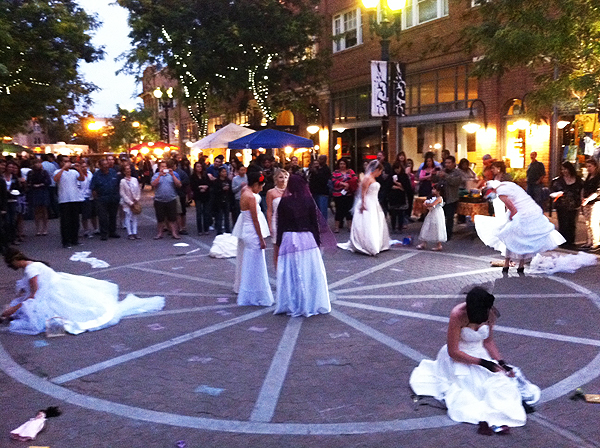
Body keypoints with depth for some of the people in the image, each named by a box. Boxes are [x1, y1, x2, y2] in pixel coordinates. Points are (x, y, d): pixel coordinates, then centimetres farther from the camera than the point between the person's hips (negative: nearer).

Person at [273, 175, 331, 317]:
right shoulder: (309, 201, -1)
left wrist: (278, 243, 5)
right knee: (310, 272, 8)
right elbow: (315, 222, 2)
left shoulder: (284, 202, -4)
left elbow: (280, 224, -2)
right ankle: (311, 304, 14)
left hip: (288, 239, -1)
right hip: (307, 239, 1)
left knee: (290, 273, 6)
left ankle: (292, 305, 12)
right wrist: (317, 241, 10)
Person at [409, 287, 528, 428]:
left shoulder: (490, 313, -13)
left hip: (480, 353, 5)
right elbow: (453, 352, -21)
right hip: (458, 358, -4)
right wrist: (482, 362, -22)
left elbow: (488, 341, 5)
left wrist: (501, 362, -8)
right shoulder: (458, 315, -28)